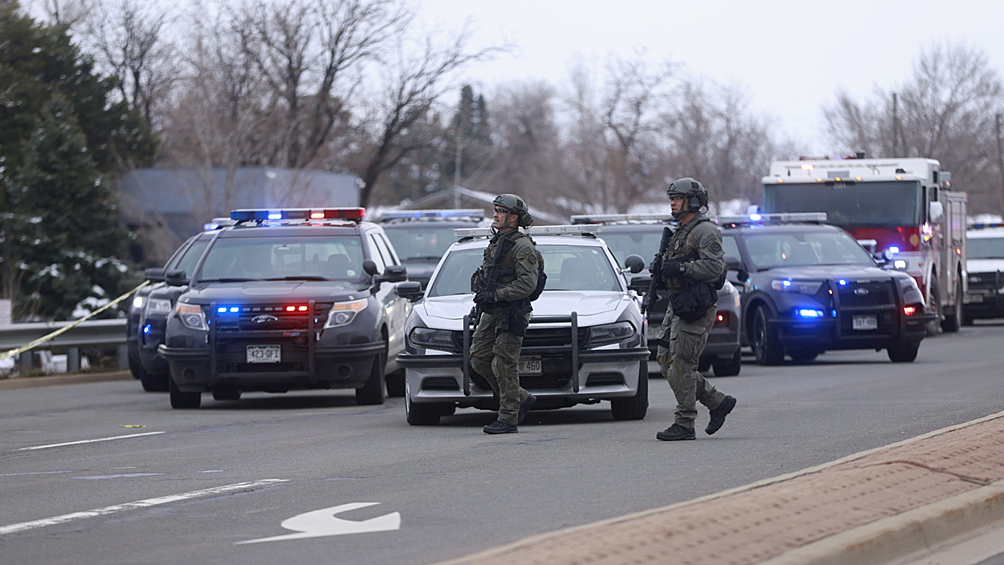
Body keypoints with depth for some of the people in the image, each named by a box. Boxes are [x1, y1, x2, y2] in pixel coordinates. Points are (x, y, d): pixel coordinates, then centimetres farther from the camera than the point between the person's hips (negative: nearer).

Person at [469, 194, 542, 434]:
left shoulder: (523, 247, -11)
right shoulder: (495, 244, 17)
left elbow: (527, 284, -20)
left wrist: (496, 295, -24)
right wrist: (482, 293, 7)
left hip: (511, 313, -9)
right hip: (490, 313, 9)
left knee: (504, 365, -9)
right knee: (479, 360, 6)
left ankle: (508, 419, -4)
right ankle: (522, 399, 18)